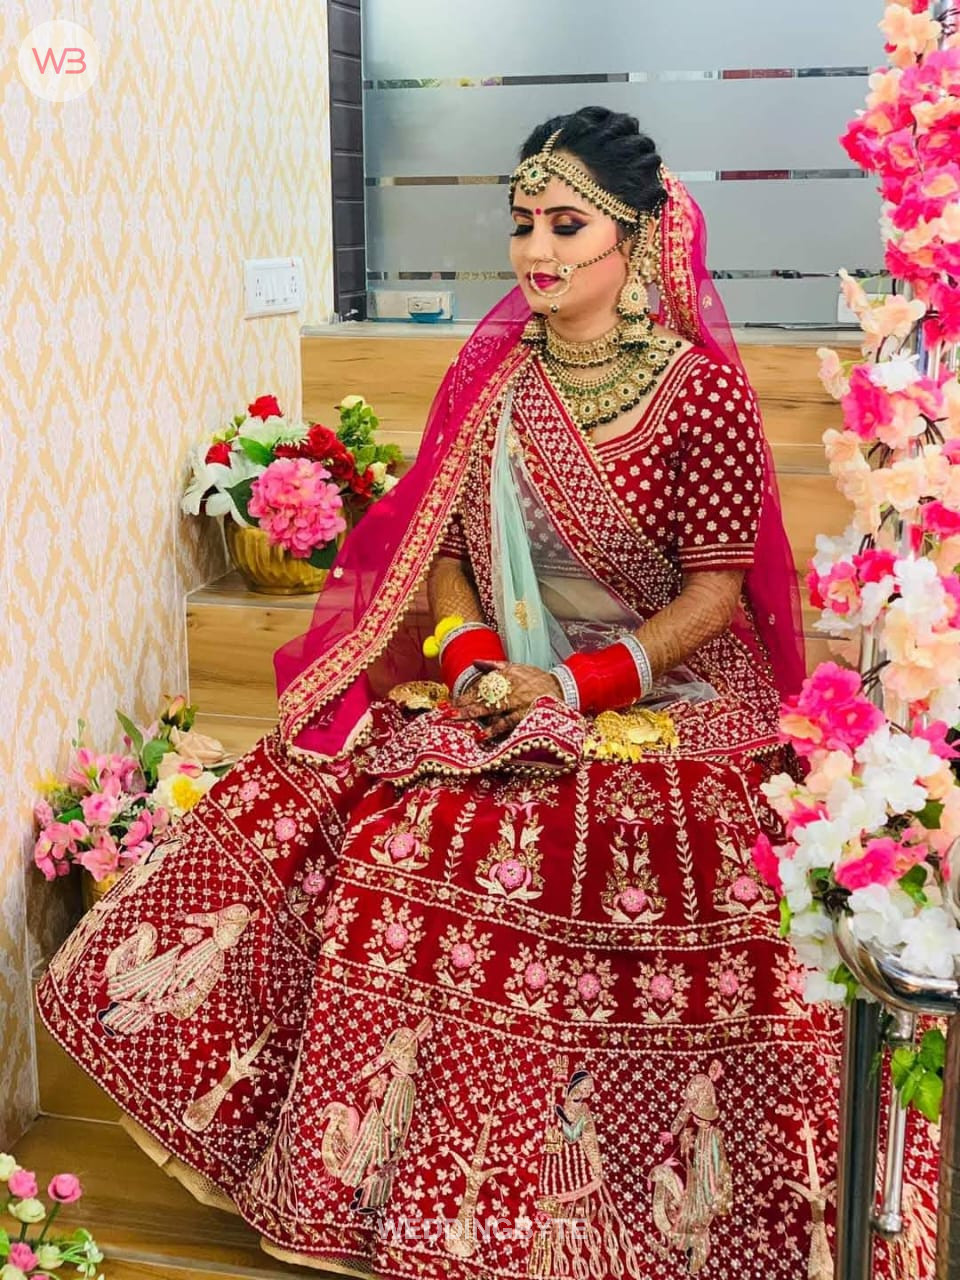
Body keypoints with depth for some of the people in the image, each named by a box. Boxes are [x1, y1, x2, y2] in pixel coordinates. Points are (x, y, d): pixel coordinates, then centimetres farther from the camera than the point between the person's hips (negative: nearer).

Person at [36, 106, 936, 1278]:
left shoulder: (704, 389, -9)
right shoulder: (490, 373, 4)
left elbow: (714, 592, -8)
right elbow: (443, 553, 8)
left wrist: (572, 688, -16)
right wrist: (479, 666, -9)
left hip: (663, 704, -3)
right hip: (498, 688, 4)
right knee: (390, 853, -13)